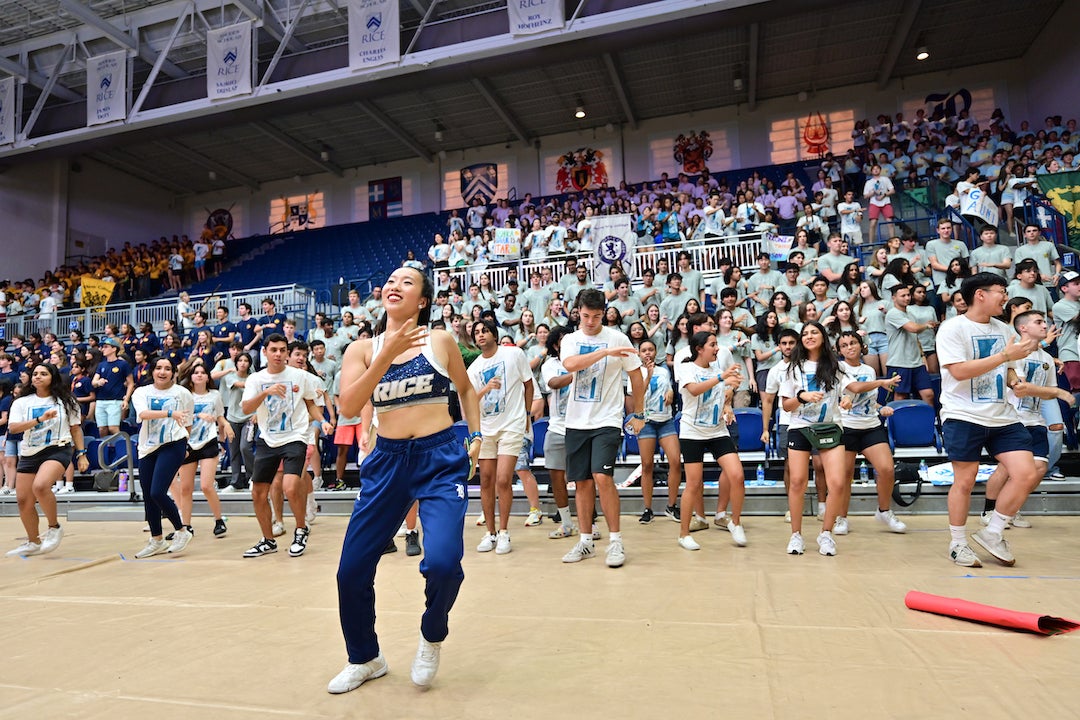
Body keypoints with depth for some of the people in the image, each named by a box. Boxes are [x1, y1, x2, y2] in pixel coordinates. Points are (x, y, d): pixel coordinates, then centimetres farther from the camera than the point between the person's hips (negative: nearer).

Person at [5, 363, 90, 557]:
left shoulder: (65, 401, 4)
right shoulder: (21, 402, 6)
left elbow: (75, 428, 7)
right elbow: (13, 428, -7)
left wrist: (81, 454, 2)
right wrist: (39, 419, -21)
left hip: (57, 450, -4)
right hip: (29, 454, 4)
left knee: (40, 486, -29)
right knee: (23, 501, 6)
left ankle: (54, 527, -8)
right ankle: (33, 543, 26)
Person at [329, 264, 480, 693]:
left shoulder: (440, 342, 1)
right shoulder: (362, 349, 3)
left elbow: (466, 389, 17)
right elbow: (348, 408, -12)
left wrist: (477, 436, 8)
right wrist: (386, 355, -18)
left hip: (441, 459, -2)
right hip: (387, 461, 3)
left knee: (442, 562, -20)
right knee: (352, 570, 5)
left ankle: (432, 638, 16)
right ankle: (364, 659, 34)